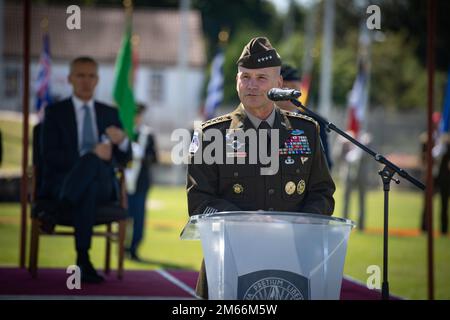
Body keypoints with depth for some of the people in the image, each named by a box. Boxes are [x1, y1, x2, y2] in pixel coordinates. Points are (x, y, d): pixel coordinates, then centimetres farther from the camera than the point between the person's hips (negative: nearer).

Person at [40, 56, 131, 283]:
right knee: (87, 190, -41)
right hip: (63, 181, -2)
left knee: (94, 161, -36)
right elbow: (49, 156, -5)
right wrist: (89, 155, -19)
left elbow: (123, 160, 14)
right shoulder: (55, 112, 9)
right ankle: (83, 261, -46)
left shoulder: (110, 114, 20)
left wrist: (122, 141, -12)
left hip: (102, 185, 2)